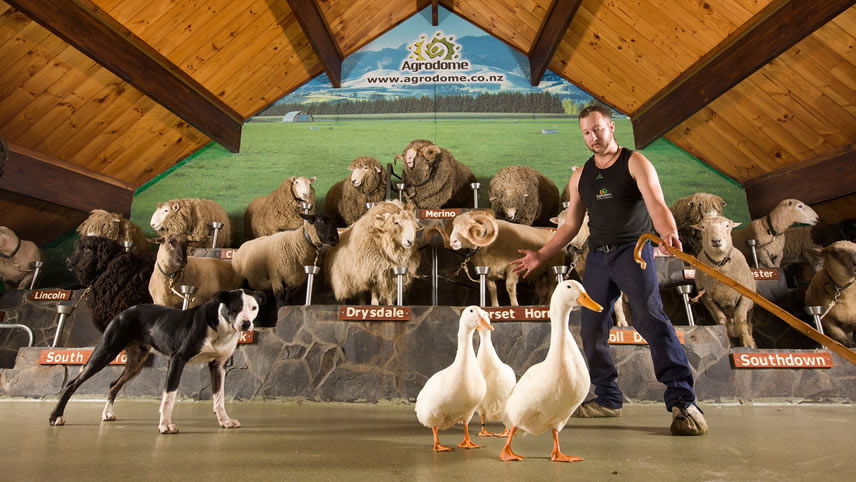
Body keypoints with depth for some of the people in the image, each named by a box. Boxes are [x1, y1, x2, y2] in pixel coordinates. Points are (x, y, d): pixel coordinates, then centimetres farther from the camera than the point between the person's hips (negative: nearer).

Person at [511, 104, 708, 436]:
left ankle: (683, 401, -13)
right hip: (598, 256, 5)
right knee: (592, 329, 3)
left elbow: (655, 203, -16)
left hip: (633, 250, -5)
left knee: (651, 318, -20)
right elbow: (570, 225, 17)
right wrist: (540, 256, 11)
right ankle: (608, 399, 15)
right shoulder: (580, 177, 14)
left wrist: (668, 232, -37)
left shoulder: (634, 162, 0)